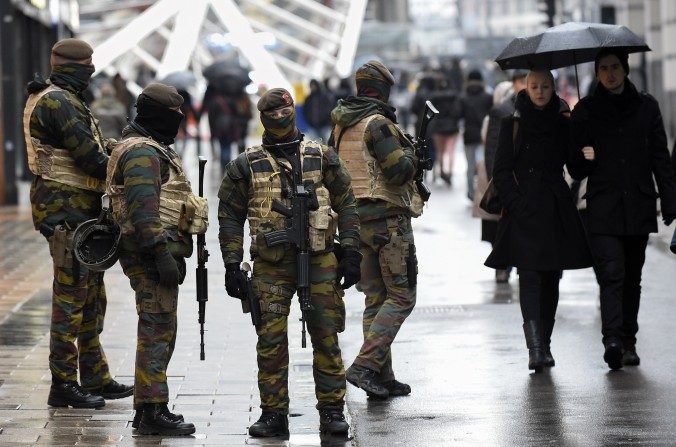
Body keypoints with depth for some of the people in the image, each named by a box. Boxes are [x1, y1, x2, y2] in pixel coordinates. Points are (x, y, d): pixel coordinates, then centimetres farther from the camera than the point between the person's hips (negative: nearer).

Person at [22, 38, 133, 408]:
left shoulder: (63, 100, 18)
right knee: (70, 296, -7)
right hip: (66, 208, -11)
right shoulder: (58, 101, -16)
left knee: (91, 296, 16)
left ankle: (95, 378, 23)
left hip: (79, 210, 11)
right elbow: (87, 155, -19)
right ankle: (63, 385, -3)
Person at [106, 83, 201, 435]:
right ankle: (152, 412, -11)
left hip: (156, 256, 11)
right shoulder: (142, 152, -14)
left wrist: (173, 251, 28)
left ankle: (148, 407, 21)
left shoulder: (153, 148, 21)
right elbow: (144, 209, -23)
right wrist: (162, 253, -28)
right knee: (157, 331, -11)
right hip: (152, 256, -11)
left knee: (158, 331, 15)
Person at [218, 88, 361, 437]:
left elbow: (346, 205, 8)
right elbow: (230, 217, 7)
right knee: (271, 341, -2)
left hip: (320, 262, 0)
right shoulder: (246, 166, 5)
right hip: (271, 266, 0)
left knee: (326, 338, 1)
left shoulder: (321, 157, 7)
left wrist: (350, 253, 0)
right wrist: (232, 266, 0)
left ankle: (332, 410, 9)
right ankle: (273, 413, 6)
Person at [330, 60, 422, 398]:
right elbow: (398, 171, -21)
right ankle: (365, 366, -15)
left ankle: (382, 377, 10)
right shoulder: (378, 124, -14)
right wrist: (410, 154, -2)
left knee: (376, 298, 11)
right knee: (400, 297, -3)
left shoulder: (340, 127, 12)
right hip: (387, 218, -8)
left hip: (355, 218, 8)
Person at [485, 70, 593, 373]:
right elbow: (501, 171, 0)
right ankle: (535, 349, -20)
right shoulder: (513, 125, 3)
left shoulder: (563, 124, 9)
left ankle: (543, 345, 16)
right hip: (524, 211, -3)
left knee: (551, 279, 7)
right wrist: (515, 203, -11)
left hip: (556, 211, 3)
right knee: (530, 277, -13)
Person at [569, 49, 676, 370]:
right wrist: (584, 159, -15)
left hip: (639, 207, 2)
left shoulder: (646, 106, 9)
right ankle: (613, 340, -26)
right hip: (603, 207, -2)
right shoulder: (586, 111, 6)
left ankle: (627, 341, 15)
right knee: (611, 274, -16)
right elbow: (575, 168, 8)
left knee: (632, 277, 8)